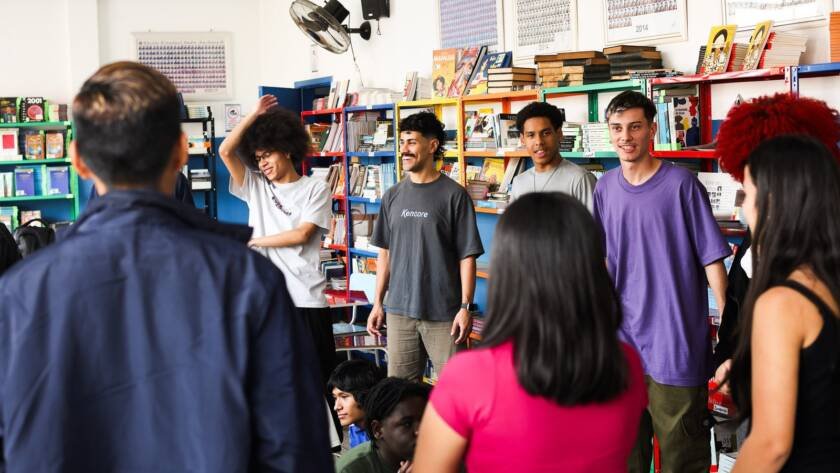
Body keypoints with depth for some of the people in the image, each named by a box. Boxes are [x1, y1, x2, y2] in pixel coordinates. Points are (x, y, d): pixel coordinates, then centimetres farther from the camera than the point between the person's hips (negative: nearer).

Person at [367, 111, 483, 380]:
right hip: (399, 310, 4)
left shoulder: (454, 195, -5)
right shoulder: (393, 196, 9)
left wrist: (466, 307, -12)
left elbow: (467, 256, -6)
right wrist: (378, 303, 11)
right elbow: (385, 253, 15)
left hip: (444, 313, -4)